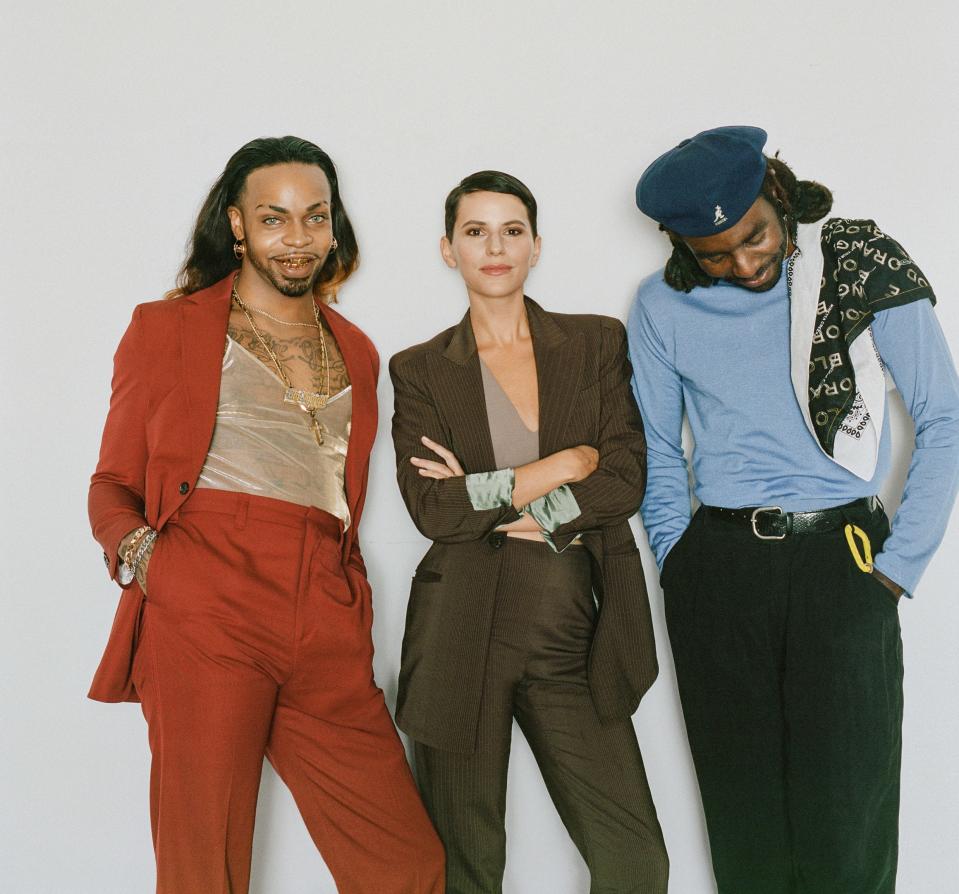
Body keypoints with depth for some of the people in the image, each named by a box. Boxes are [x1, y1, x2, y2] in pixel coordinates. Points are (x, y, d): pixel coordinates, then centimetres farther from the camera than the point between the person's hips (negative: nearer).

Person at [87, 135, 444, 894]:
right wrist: (136, 548, -9)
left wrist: (355, 609, 14)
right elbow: (114, 481, 11)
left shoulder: (355, 352, 24)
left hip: (327, 633, 4)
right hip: (206, 617, -4)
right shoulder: (167, 328, 13)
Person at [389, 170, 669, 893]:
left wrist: (490, 498, -9)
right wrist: (566, 464, -7)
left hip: (573, 638, 1)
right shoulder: (420, 370, 6)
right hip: (464, 636, -1)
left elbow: (626, 479, -3)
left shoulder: (598, 342, 9)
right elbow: (432, 510, -8)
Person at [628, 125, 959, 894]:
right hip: (716, 572, 2)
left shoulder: (863, 266, -2)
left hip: (841, 563, -2)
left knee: (846, 825, -2)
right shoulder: (662, 307, 4)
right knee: (744, 819, 9)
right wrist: (679, 564, 2)